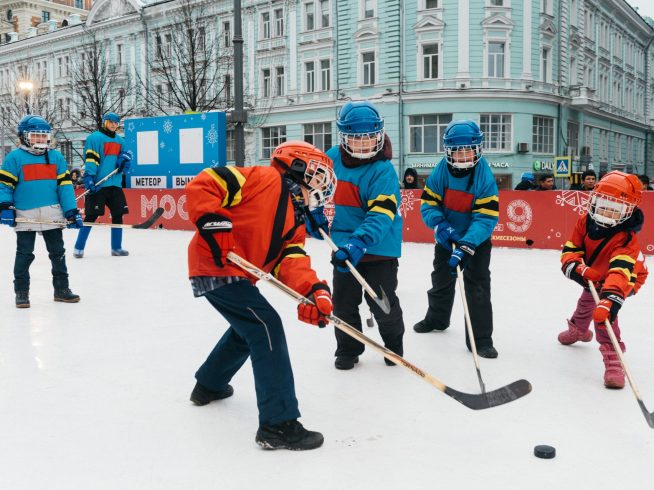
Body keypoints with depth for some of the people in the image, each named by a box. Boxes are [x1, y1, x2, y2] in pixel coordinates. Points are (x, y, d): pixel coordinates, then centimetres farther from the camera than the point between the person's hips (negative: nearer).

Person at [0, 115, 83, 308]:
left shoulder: (56, 157, 6)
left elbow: (64, 185, 5)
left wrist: (72, 211, 0)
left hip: (52, 216, 3)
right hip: (25, 216, -3)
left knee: (58, 253, 10)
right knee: (24, 255, 5)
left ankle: (62, 289, 21)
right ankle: (21, 292, 17)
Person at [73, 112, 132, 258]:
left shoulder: (120, 140, 17)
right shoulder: (95, 138, -3)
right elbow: (90, 159, -10)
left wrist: (125, 156, -3)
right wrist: (88, 178, -20)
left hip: (115, 184, 7)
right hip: (98, 184, -7)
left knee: (118, 214, 8)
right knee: (91, 216, -6)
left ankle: (116, 248, 18)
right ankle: (79, 248, 4)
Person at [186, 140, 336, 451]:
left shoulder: (295, 221, 14)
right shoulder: (265, 179, -9)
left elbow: (292, 261, -3)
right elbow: (202, 184, -15)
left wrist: (312, 290, -22)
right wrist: (212, 222, -26)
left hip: (237, 274, 10)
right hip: (215, 267, -10)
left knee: (248, 327, 29)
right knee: (266, 326, -16)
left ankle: (208, 385, 49)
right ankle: (278, 423, -14)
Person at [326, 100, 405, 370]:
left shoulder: (383, 170, -18)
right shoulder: (332, 158, -2)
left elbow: (382, 213, -27)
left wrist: (360, 242, -39)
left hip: (379, 247, -4)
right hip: (343, 245, 4)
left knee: (383, 303, 5)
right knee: (343, 303, 11)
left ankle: (394, 343, 33)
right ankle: (348, 348, 30)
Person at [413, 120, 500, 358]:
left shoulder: (485, 177, -24)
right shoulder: (441, 171, -16)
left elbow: (486, 218, -28)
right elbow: (428, 204, -11)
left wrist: (466, 247, -38)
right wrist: (441, 226, -30)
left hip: (476, 240, -4)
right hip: (446, 237, 4)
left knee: (478, 285, -11)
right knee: (441, 279, 21)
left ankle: (481, 338, 0)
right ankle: (437, 318, 45)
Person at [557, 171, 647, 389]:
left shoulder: (626, 240, -42)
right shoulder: (585, 222, -26)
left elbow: (620, 273, -56)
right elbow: (570, 250, -22)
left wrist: (609, 300, -71)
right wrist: (579, 269, -44)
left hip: (625, 278, -6)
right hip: (595, 274, 6)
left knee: (603, 310, -30)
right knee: (587, 301, 30)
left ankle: (612, 356, -26)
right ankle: (578, 329, 61)